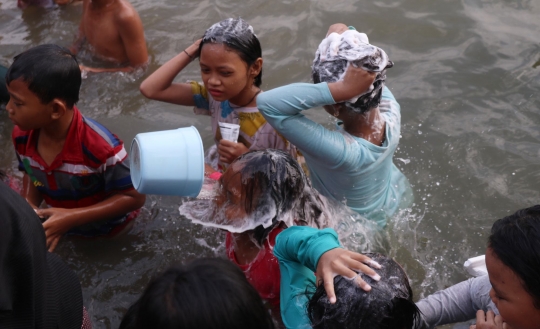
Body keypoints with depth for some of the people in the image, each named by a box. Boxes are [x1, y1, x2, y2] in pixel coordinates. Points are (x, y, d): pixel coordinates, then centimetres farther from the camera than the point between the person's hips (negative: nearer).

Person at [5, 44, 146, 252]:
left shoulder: (100, 147, -38)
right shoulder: (22, 136, -19)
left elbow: (135, 197, -26)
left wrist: (72, 218, -32)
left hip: (109, 232, -5)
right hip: (60, 224, 5)